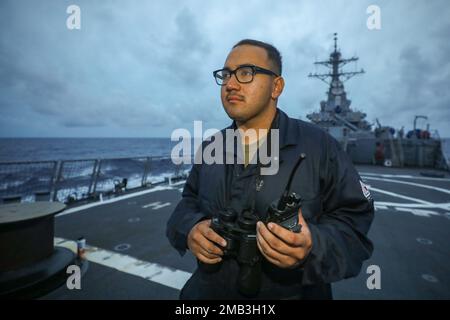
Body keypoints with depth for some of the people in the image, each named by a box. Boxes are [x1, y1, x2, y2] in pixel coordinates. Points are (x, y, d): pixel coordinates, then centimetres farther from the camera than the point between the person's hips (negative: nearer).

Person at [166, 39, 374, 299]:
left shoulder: (319, 146, -13)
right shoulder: (210, 148, 0)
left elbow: (354, 223, -12)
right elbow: (189, 202, 7)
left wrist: (313, 248, -31)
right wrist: (190, 229, -15)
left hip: (292, 293, -3)